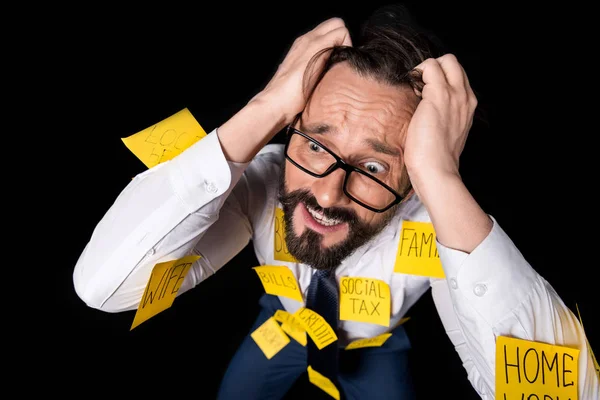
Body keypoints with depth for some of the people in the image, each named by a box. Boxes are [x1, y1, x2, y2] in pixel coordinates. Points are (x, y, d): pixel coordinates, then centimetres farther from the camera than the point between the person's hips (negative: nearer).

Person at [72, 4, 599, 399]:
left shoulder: (436, 219, -40)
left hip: (374, 347, 0)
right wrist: (263, 112, -54)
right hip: (283, 324, 1)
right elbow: (101, 283, -51)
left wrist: (439, 178, -60)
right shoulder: (265, 176, -36)